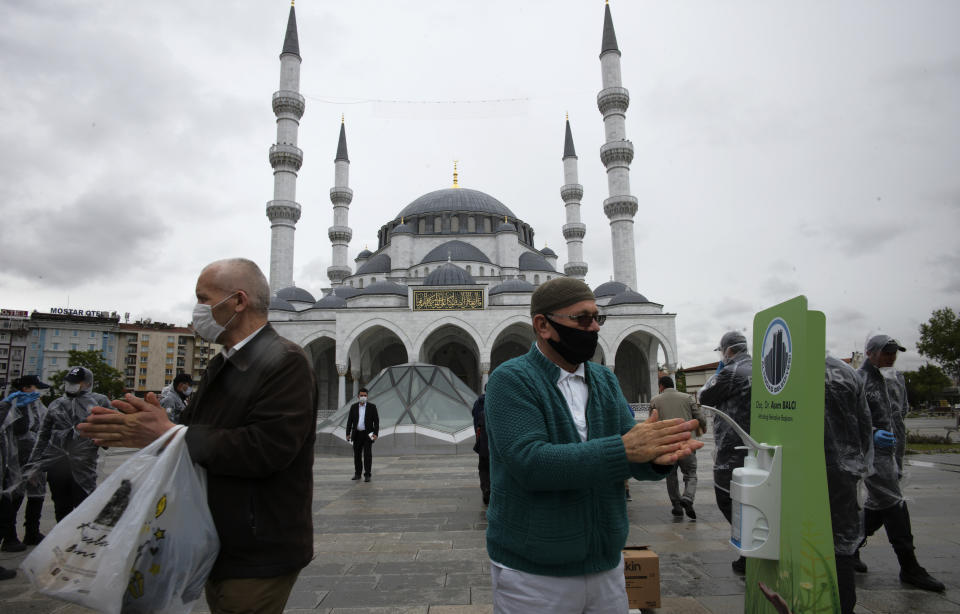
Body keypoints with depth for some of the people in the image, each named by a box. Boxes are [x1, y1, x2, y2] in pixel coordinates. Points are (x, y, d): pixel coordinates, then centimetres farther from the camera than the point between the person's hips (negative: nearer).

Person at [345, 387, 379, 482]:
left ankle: (367, 475, -2)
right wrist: (348, 434, -4)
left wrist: (376, 434, -16)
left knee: (367, 455, -7)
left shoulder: (372, 407, -3)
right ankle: (358, 474, 21)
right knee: (357, 455, 8)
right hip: (357, 434, 3)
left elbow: (376, 421, -5)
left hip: (368, 434, -3)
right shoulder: (353, 407, 4)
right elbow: (349, 421, 4)